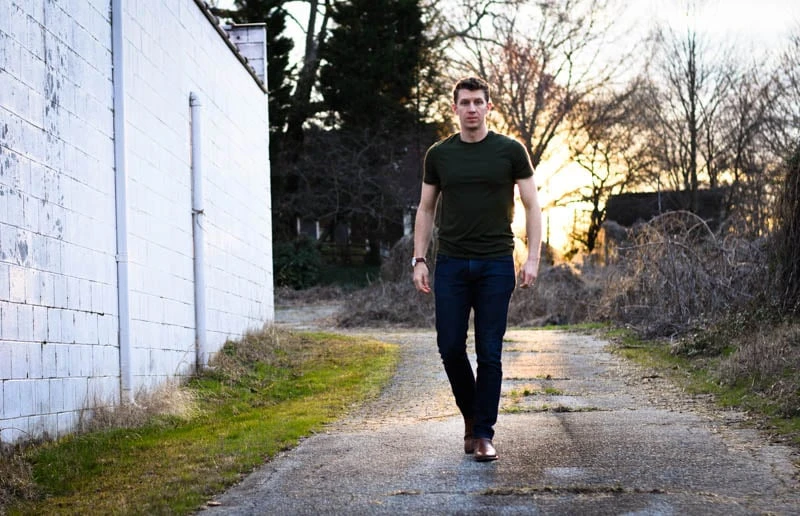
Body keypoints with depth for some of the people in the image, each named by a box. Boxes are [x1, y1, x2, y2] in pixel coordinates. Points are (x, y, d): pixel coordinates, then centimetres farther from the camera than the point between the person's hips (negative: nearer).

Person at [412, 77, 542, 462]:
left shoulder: (509, 151, 0)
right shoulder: (439, 155, 7)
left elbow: (532, 206, 2)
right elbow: (426, 209, 12)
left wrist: (533, 259, -7)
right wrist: (419, 260, 4)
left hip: (495, 264, -2)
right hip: (450, 265, 2)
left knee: (489, 353, -1)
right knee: (450, 348, 0)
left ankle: (483, 434, 7)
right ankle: (471, 415, 24)